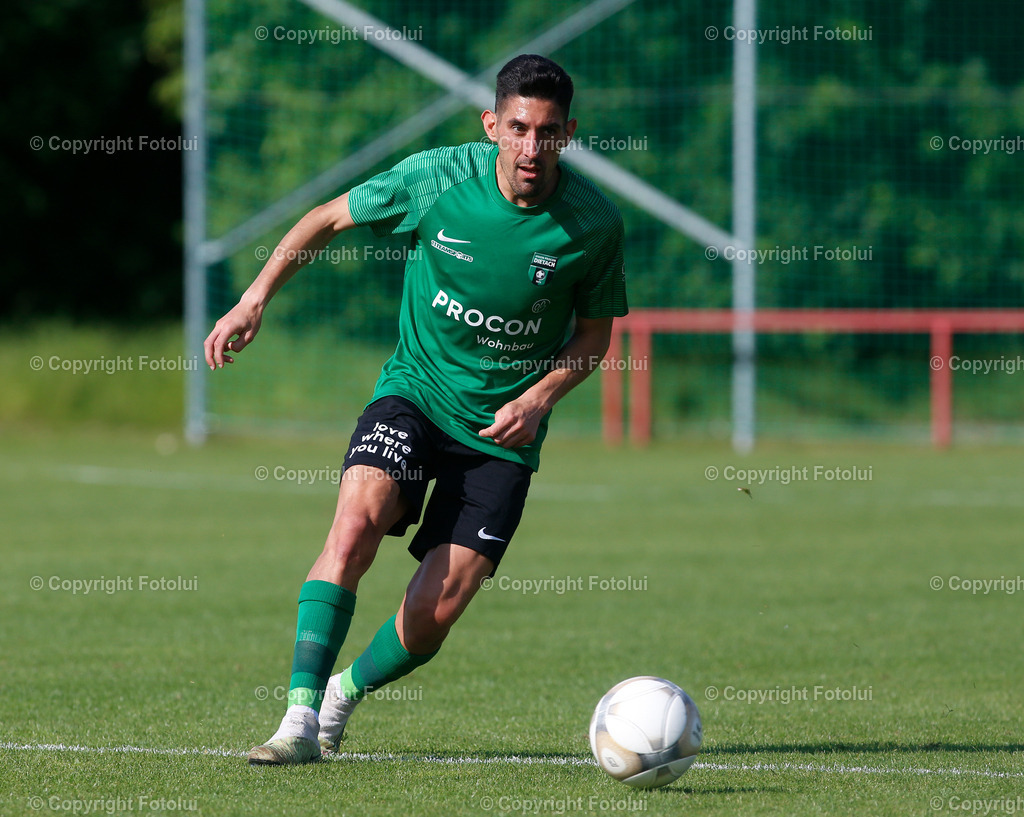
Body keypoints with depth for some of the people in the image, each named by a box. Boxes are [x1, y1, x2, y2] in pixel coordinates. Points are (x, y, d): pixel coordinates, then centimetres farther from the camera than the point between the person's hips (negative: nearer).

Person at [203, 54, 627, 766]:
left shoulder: (594, 223, -12)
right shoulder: (437, 178, -12)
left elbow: (594, 333, 4)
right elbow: (328, 218, 4)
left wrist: (539, 398, -13)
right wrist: (256, 298, -4)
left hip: (503, 428, 0)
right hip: (415, 389, 0)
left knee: (435, 613, -8)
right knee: (357, 522, -28)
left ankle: (348, 691, 24)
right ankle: (302, 716, -24)